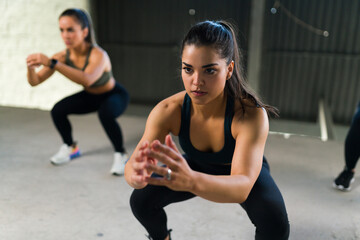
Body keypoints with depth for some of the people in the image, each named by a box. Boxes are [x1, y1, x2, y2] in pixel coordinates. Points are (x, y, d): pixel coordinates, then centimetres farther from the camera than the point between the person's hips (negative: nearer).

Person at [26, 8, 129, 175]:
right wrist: (31, 68, -39)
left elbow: (87, 79, -55)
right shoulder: (64, 56, -17)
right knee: (58, 110, -13)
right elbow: (35, 81, -17)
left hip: (114, 95, -5)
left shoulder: (98, 55, -34)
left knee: (105, 114, -36)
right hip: (90, 97, 6)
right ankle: (70, 148, 15)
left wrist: (51, 63, -58)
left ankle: (121, 155, -10)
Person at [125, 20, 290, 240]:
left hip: (244, 171, -2)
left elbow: (242, 186, -50)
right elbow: (133, 165, -36)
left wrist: (192, 181, -70)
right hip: (197, 167, 3)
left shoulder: (251, 114, -38)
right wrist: (136, 174, -61)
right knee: (141, 200, -15)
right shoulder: (168, 111, -30)